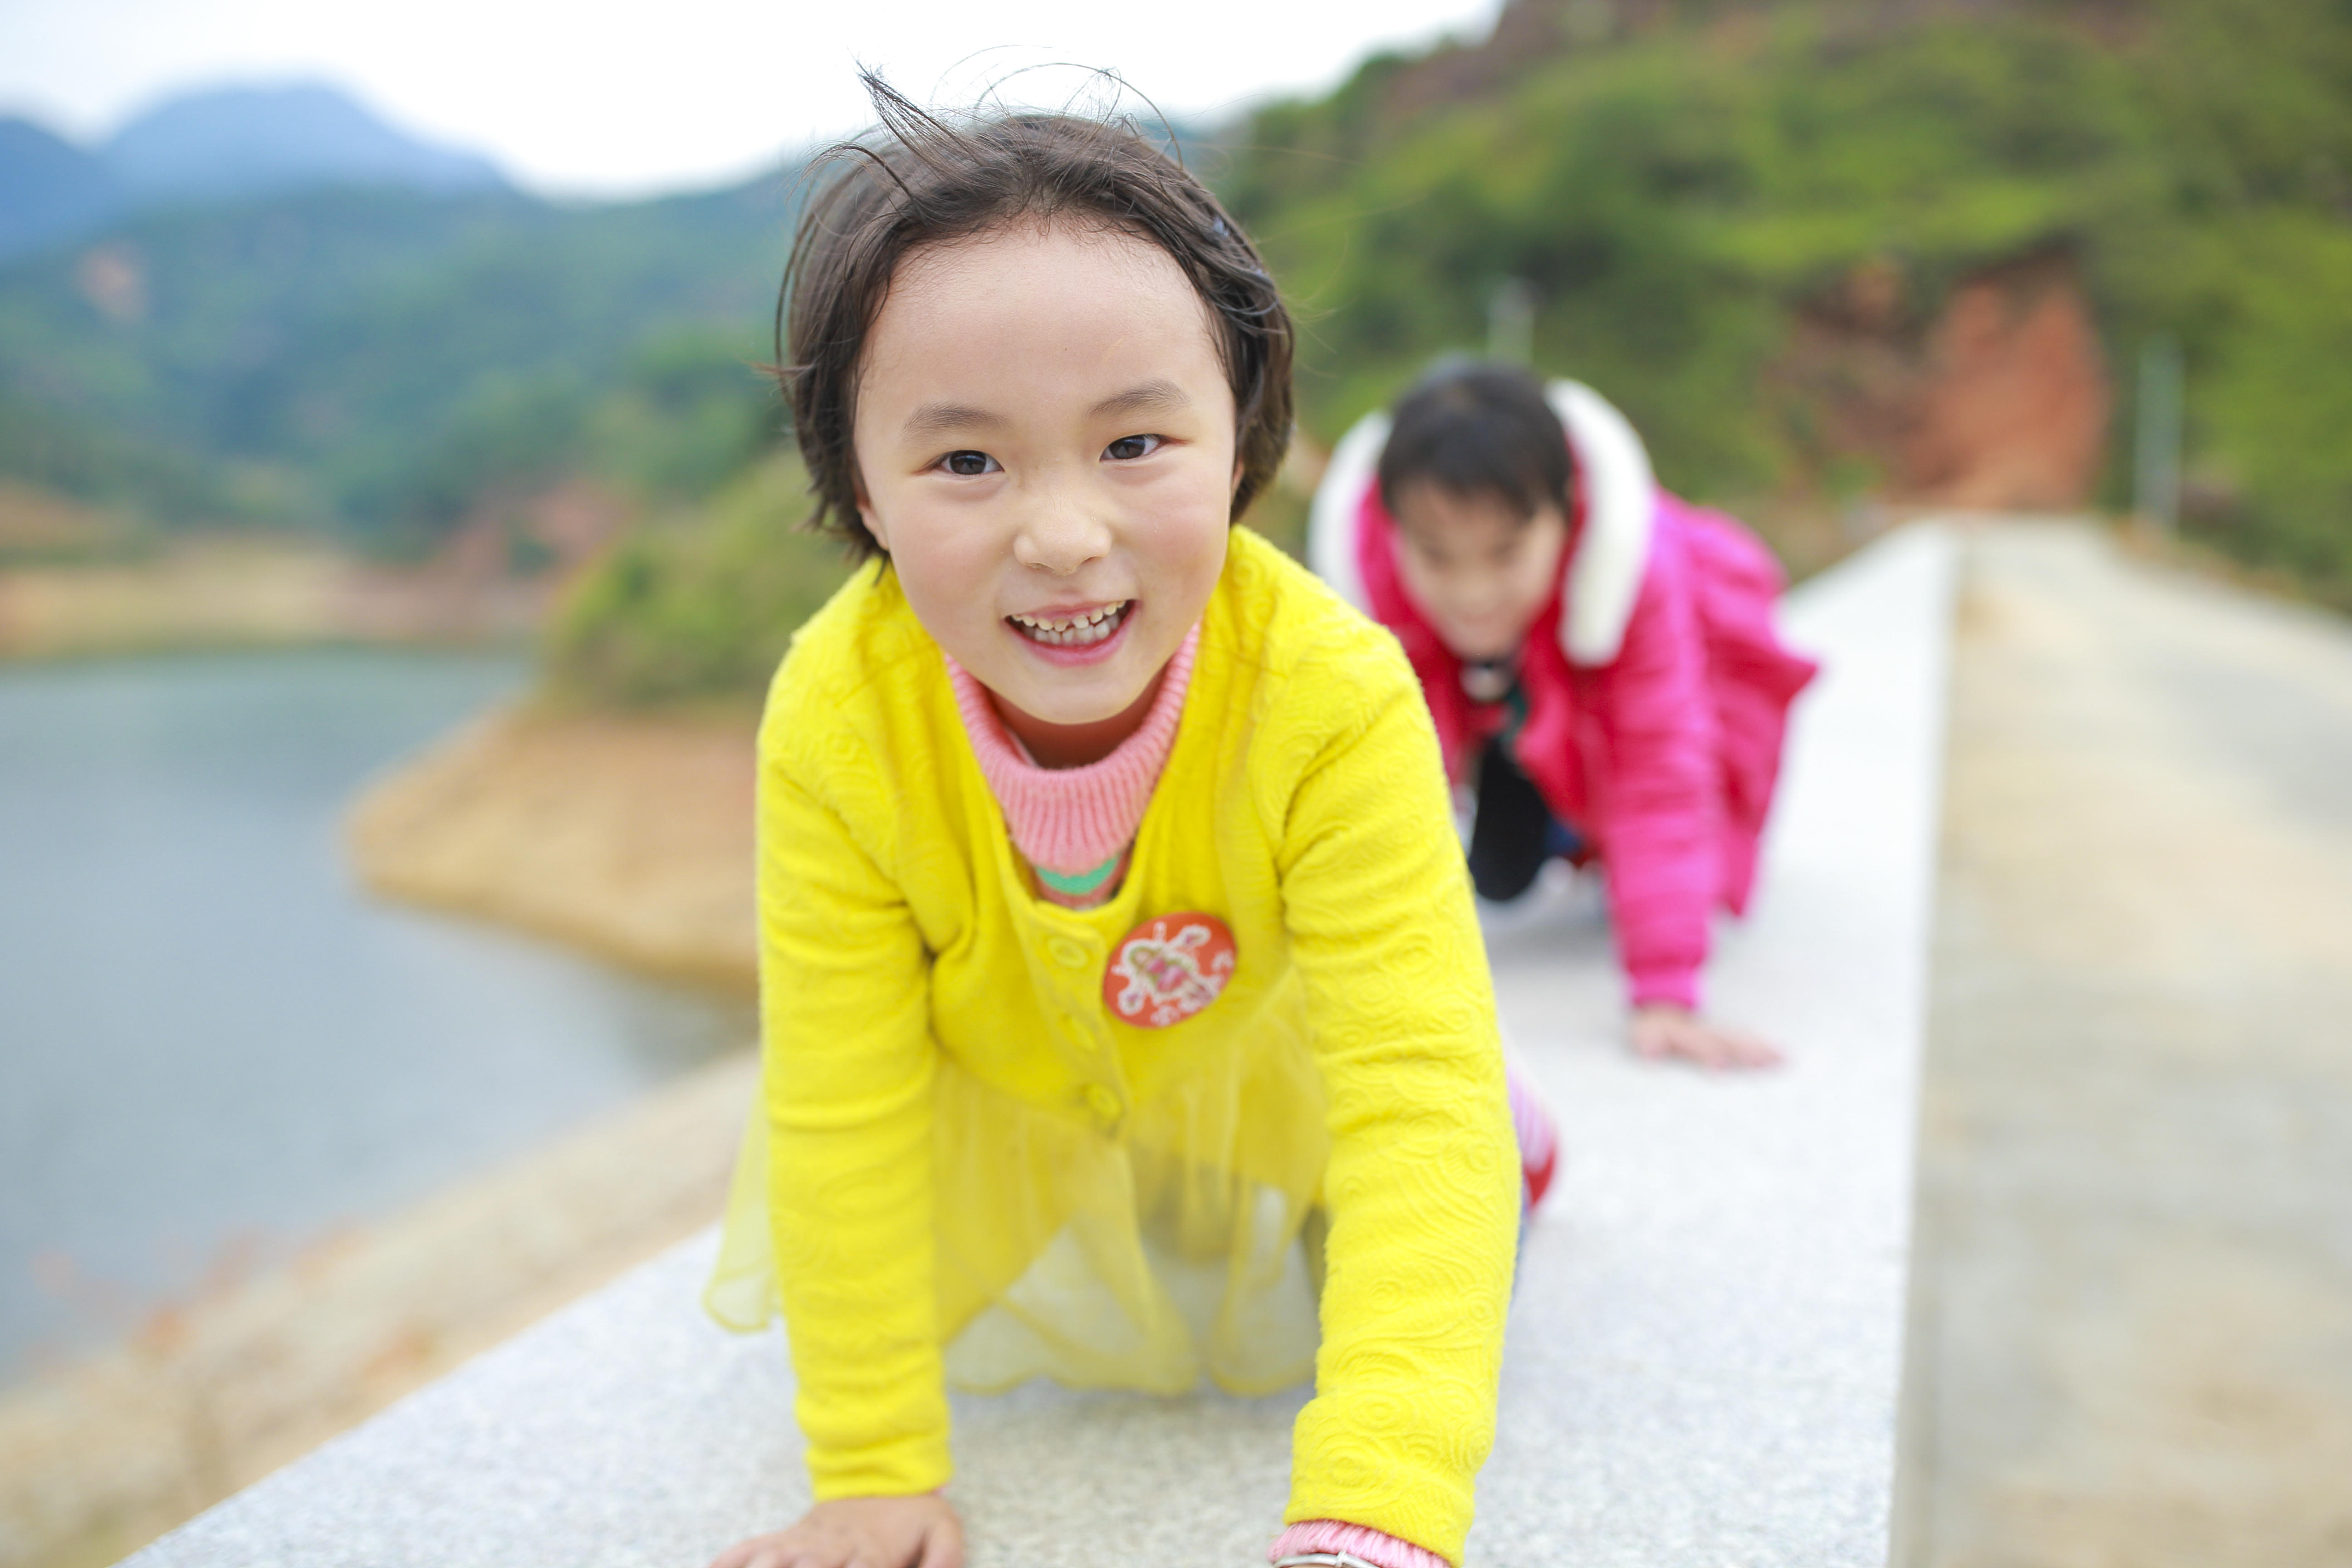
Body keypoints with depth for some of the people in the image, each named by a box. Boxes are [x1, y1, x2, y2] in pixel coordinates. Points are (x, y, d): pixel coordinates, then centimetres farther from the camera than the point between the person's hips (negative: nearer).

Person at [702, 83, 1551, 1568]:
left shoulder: (1332, 696, -40)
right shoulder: (838, 722, -35)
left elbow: (1418, 1097, -43)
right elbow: (841, 1106, -26)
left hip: (1253, 1050, -1)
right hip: (988, 1084, 1)